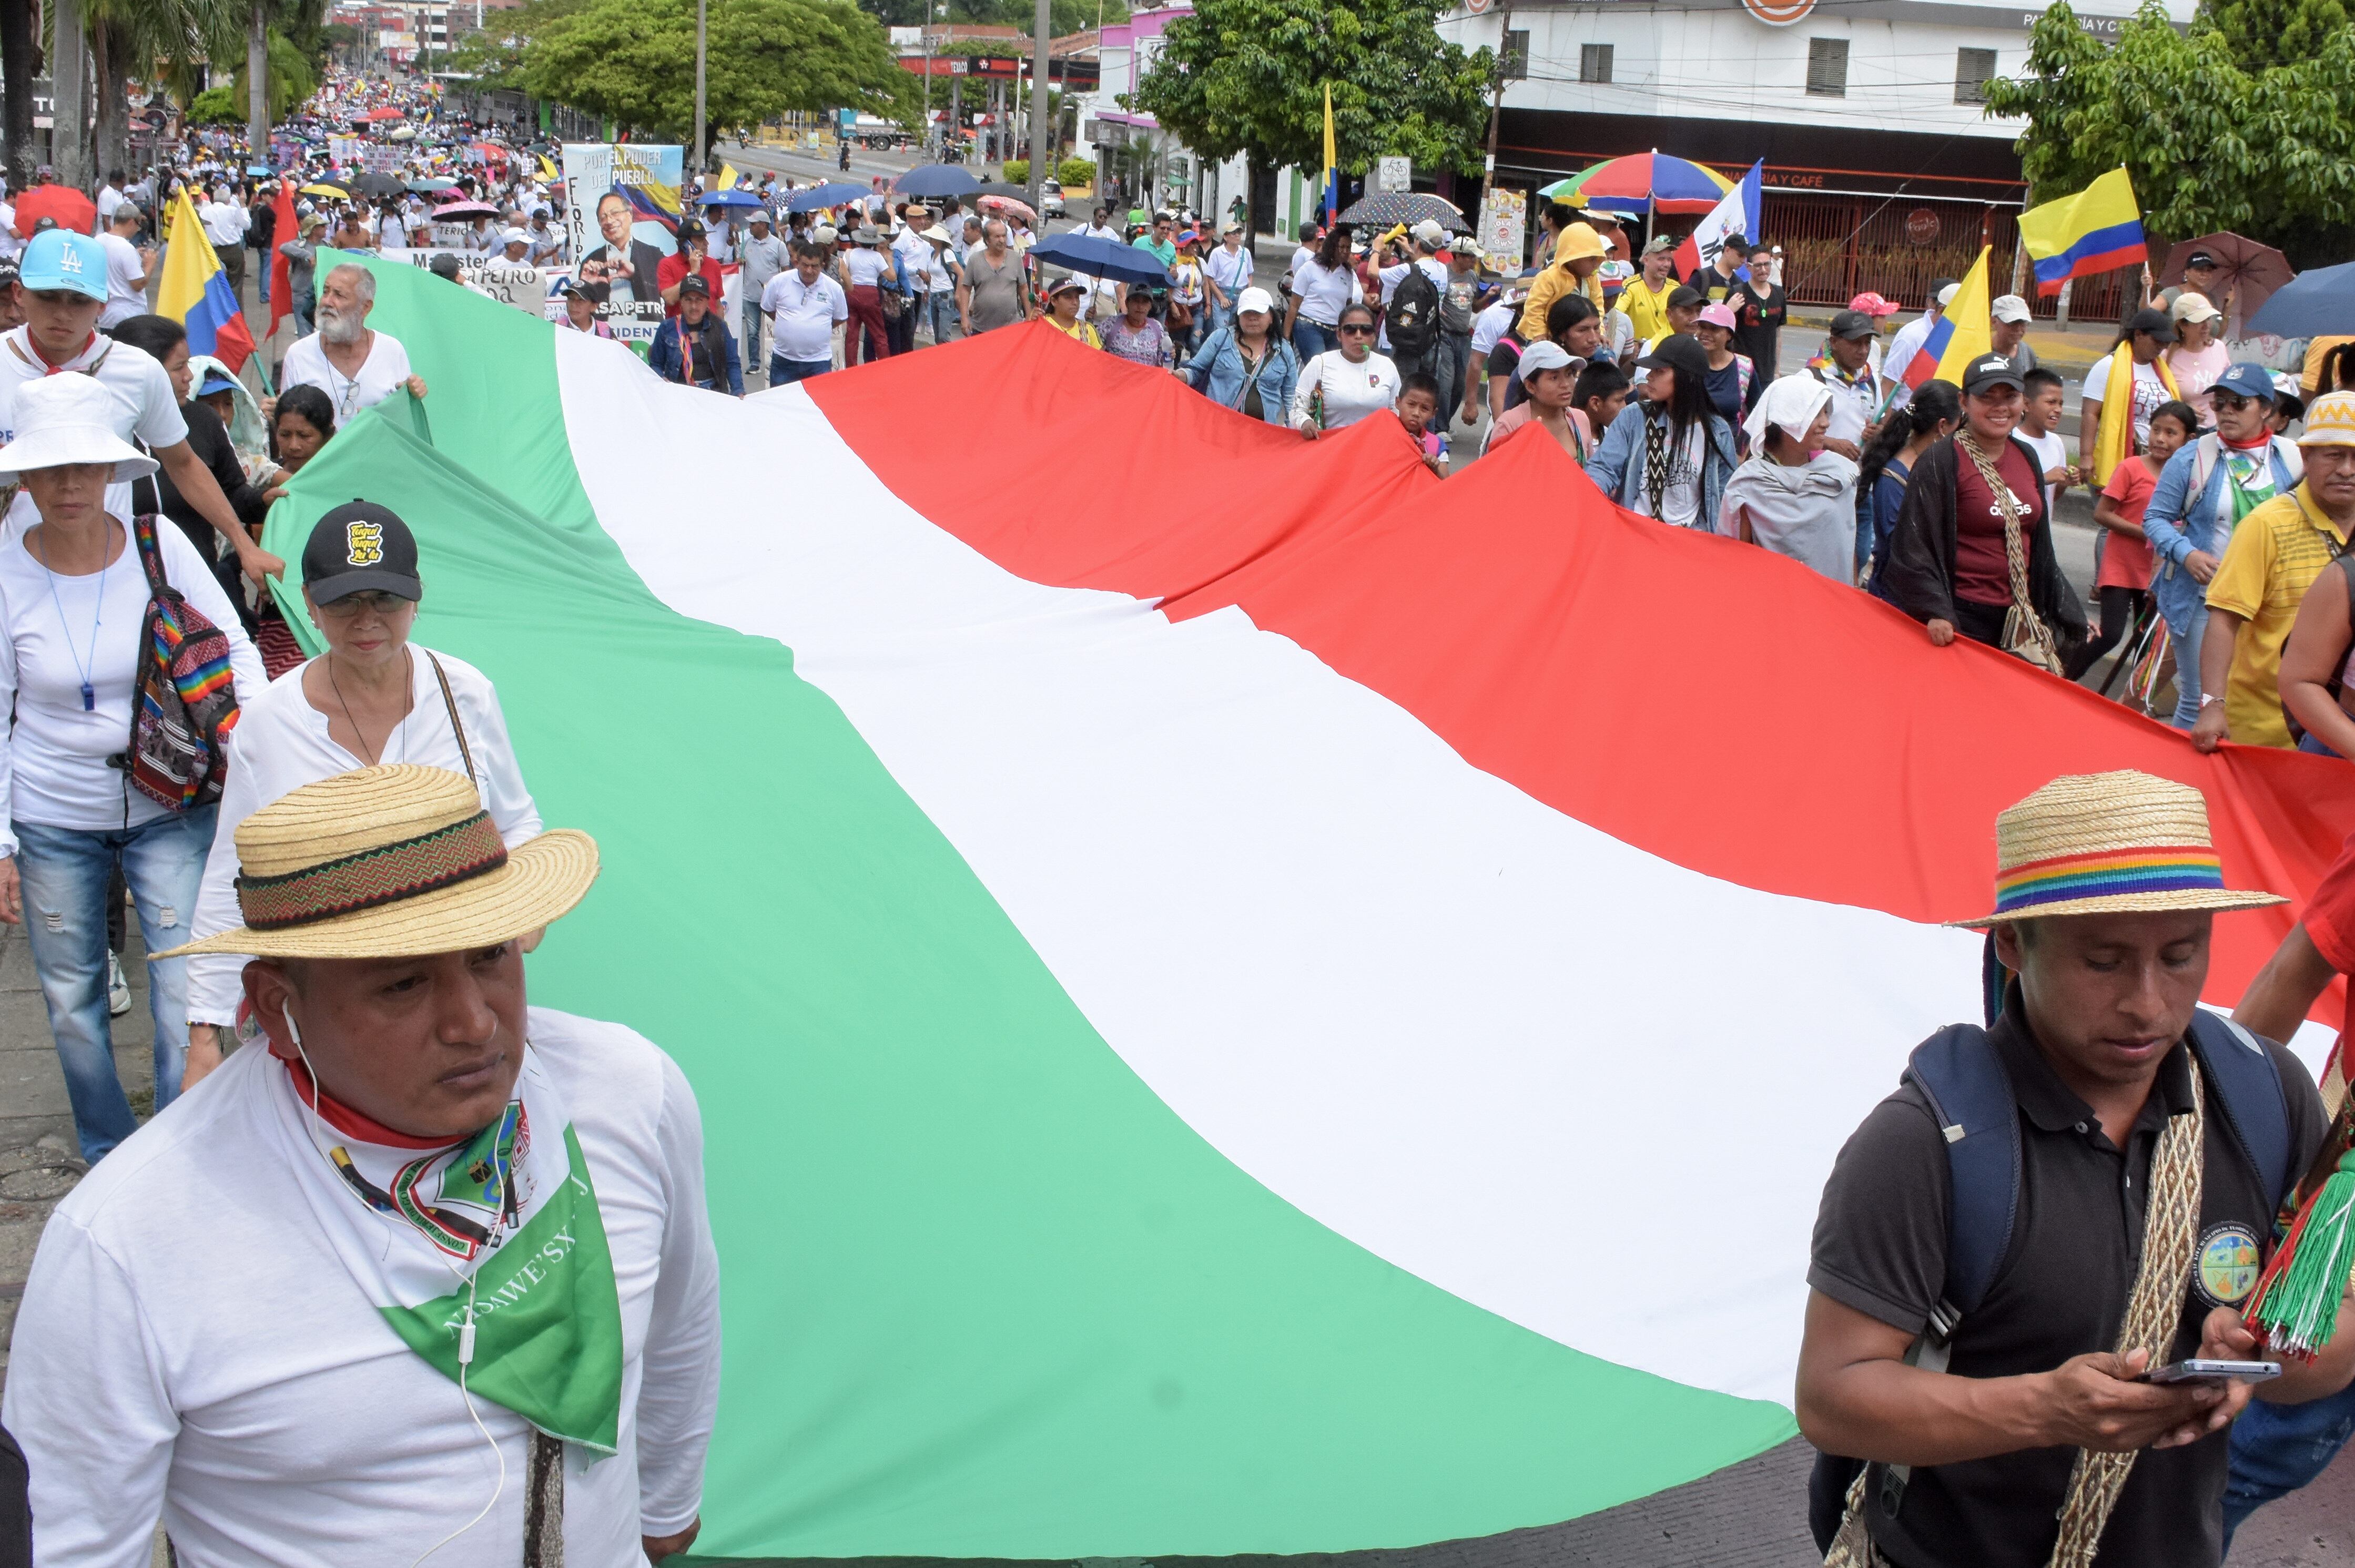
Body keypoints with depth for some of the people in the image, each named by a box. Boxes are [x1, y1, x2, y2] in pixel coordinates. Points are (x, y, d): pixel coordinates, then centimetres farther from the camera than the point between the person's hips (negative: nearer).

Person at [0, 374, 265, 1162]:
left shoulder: (160, 544, -8)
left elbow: (237, 651, 1)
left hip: (169, 809, -1)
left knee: (186, 997, -5)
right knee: (72, 1002, 11)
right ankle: (110, 1165, 30)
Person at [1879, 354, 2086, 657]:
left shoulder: (2027, 458, 12)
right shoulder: (1939, 463, -10)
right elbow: (1913, 547, -13)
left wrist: (2069, 615, 20)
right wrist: (1935, 612, -25)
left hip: (2019, 618, 7)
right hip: (1961, 620, -7)